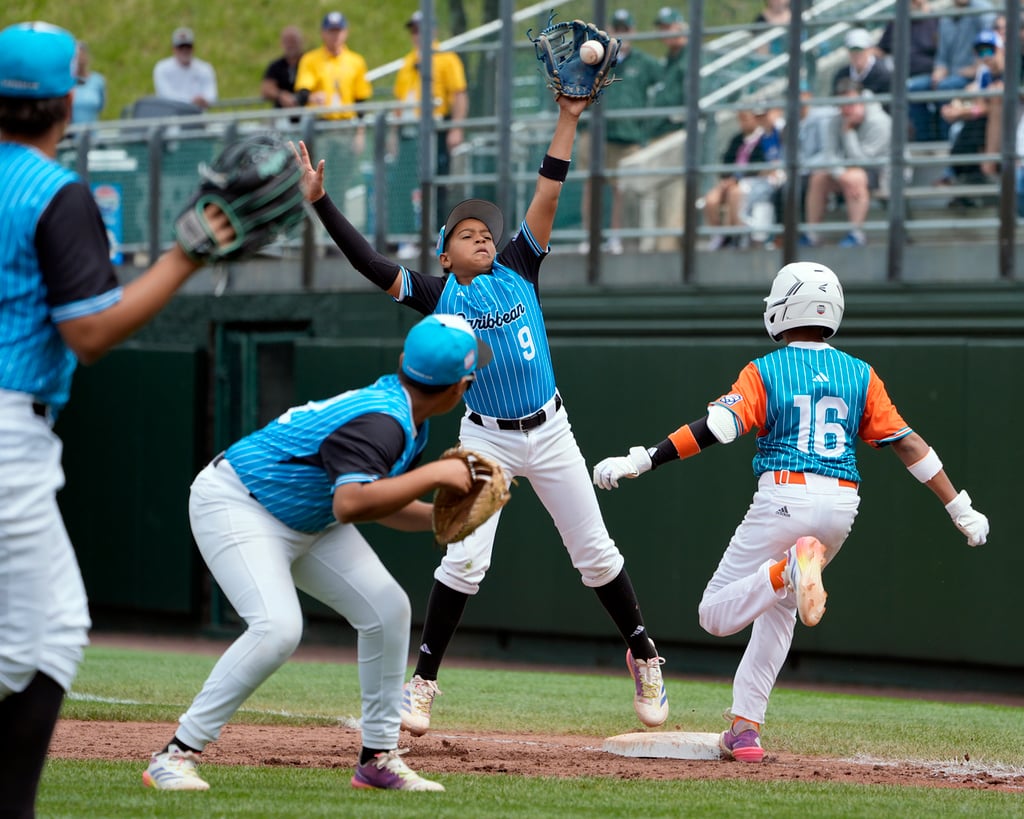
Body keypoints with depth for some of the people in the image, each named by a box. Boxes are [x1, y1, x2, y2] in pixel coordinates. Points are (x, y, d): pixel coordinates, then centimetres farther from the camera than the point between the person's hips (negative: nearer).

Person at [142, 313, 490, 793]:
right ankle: (177, 755, -20)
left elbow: (380, 502, 11)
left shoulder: (407, 420, 1)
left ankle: (378, 758, 14)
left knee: (388, 610, 3)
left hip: (306, 519, 10)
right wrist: (433, 474, -38)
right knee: (278, 628, -28)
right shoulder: (381, 421, -30)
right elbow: (351, 504, -45)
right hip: (236, 504, -10)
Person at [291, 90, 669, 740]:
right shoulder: (439, 295, -3)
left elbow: (548, 198, -4)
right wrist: (320, 201, -19)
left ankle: (643, 655, 25)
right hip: (486, 440, -2)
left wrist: (568, 121, -10)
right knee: (466, 559, -10)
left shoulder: (519, 269, 1)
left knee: (595, 552, 8)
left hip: (549, 433, 2)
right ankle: (423, 680, -1)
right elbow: (368, 262, -11)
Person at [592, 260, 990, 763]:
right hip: (842, 506, 5)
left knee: (717, 616, 1)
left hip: (783, 501, -5)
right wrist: (960, 510, 8)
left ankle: (791, 568, -28)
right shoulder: (861, 375, 9)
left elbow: (715, 428, -14)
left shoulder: (764, 372, -1)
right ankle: (745, 727, 14)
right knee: (778, 606, 25)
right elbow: (907, 443, 5)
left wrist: (639, 462, -15)